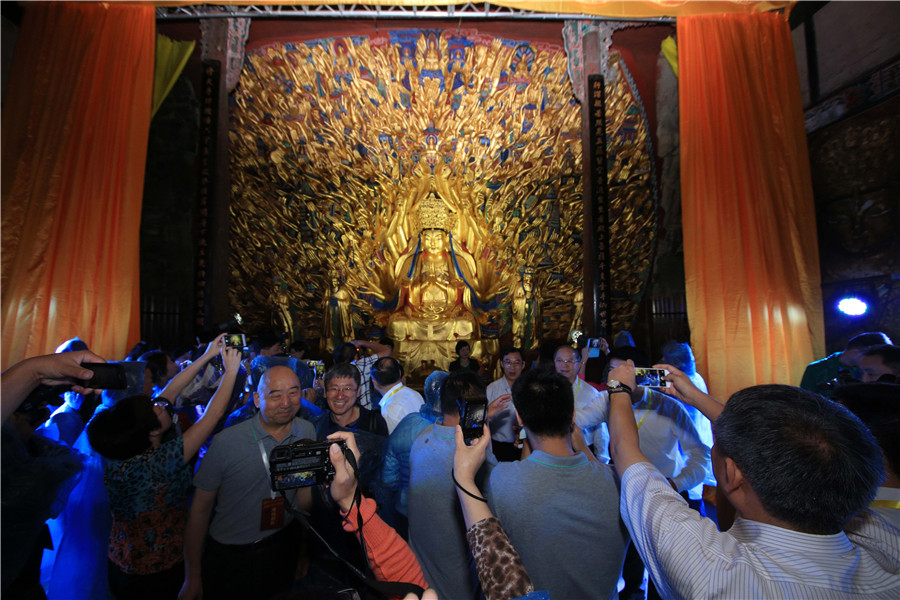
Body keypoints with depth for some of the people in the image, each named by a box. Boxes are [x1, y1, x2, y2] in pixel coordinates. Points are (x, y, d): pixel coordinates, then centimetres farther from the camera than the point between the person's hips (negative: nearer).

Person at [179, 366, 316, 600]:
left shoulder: (306, 432, -9)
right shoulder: (225, 442, -18)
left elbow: (303, 504, -6)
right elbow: (200, 509, -9)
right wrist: (193, 577, -5)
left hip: (282, 551, 3)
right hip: (229, 557, -3)